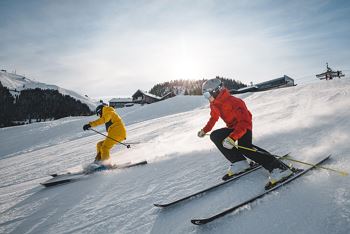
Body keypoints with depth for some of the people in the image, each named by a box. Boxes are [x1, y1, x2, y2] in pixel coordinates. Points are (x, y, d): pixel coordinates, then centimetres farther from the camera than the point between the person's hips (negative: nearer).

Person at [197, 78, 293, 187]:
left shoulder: (232, 101, -26)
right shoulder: (214, 105, 2)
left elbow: (245, 122, -32)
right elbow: (213, 118, 23)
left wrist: (232, 138, -42)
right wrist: (205, 130, 24)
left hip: (244, 127, -9)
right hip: (232, 128, 9)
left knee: (244, 147, -33)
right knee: (215, 136, -7)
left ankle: (279, 168, -32)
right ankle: (239, 163, -12)